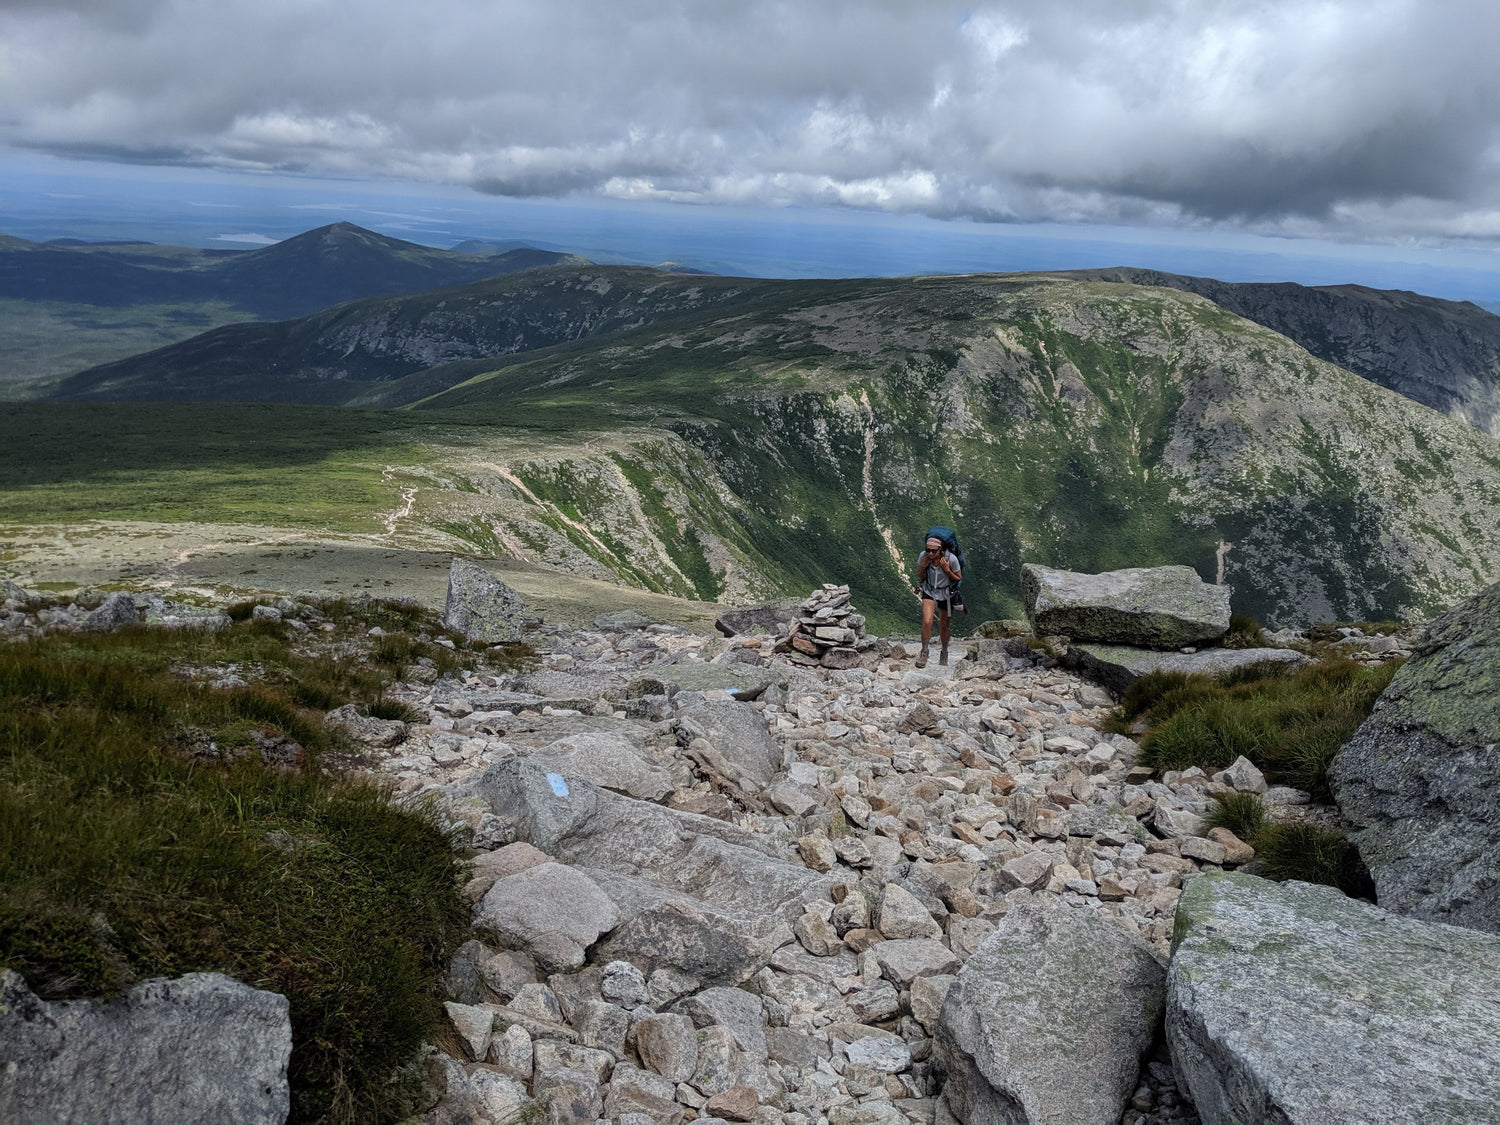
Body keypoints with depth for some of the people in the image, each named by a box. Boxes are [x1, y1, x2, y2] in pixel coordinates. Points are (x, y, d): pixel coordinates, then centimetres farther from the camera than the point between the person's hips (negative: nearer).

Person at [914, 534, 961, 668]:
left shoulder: (951, 559, -24)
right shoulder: (924, 556, -18)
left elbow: (958, 579, -10)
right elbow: (920, 577, -2)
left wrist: (947, 570, -27)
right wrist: (923, 566, -22)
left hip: (946, 593, -1)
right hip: (929, 591, 1)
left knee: (944, 626, 11)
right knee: (927, 621, -20)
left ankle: (944, 652, 36)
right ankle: (924, 652, -1)